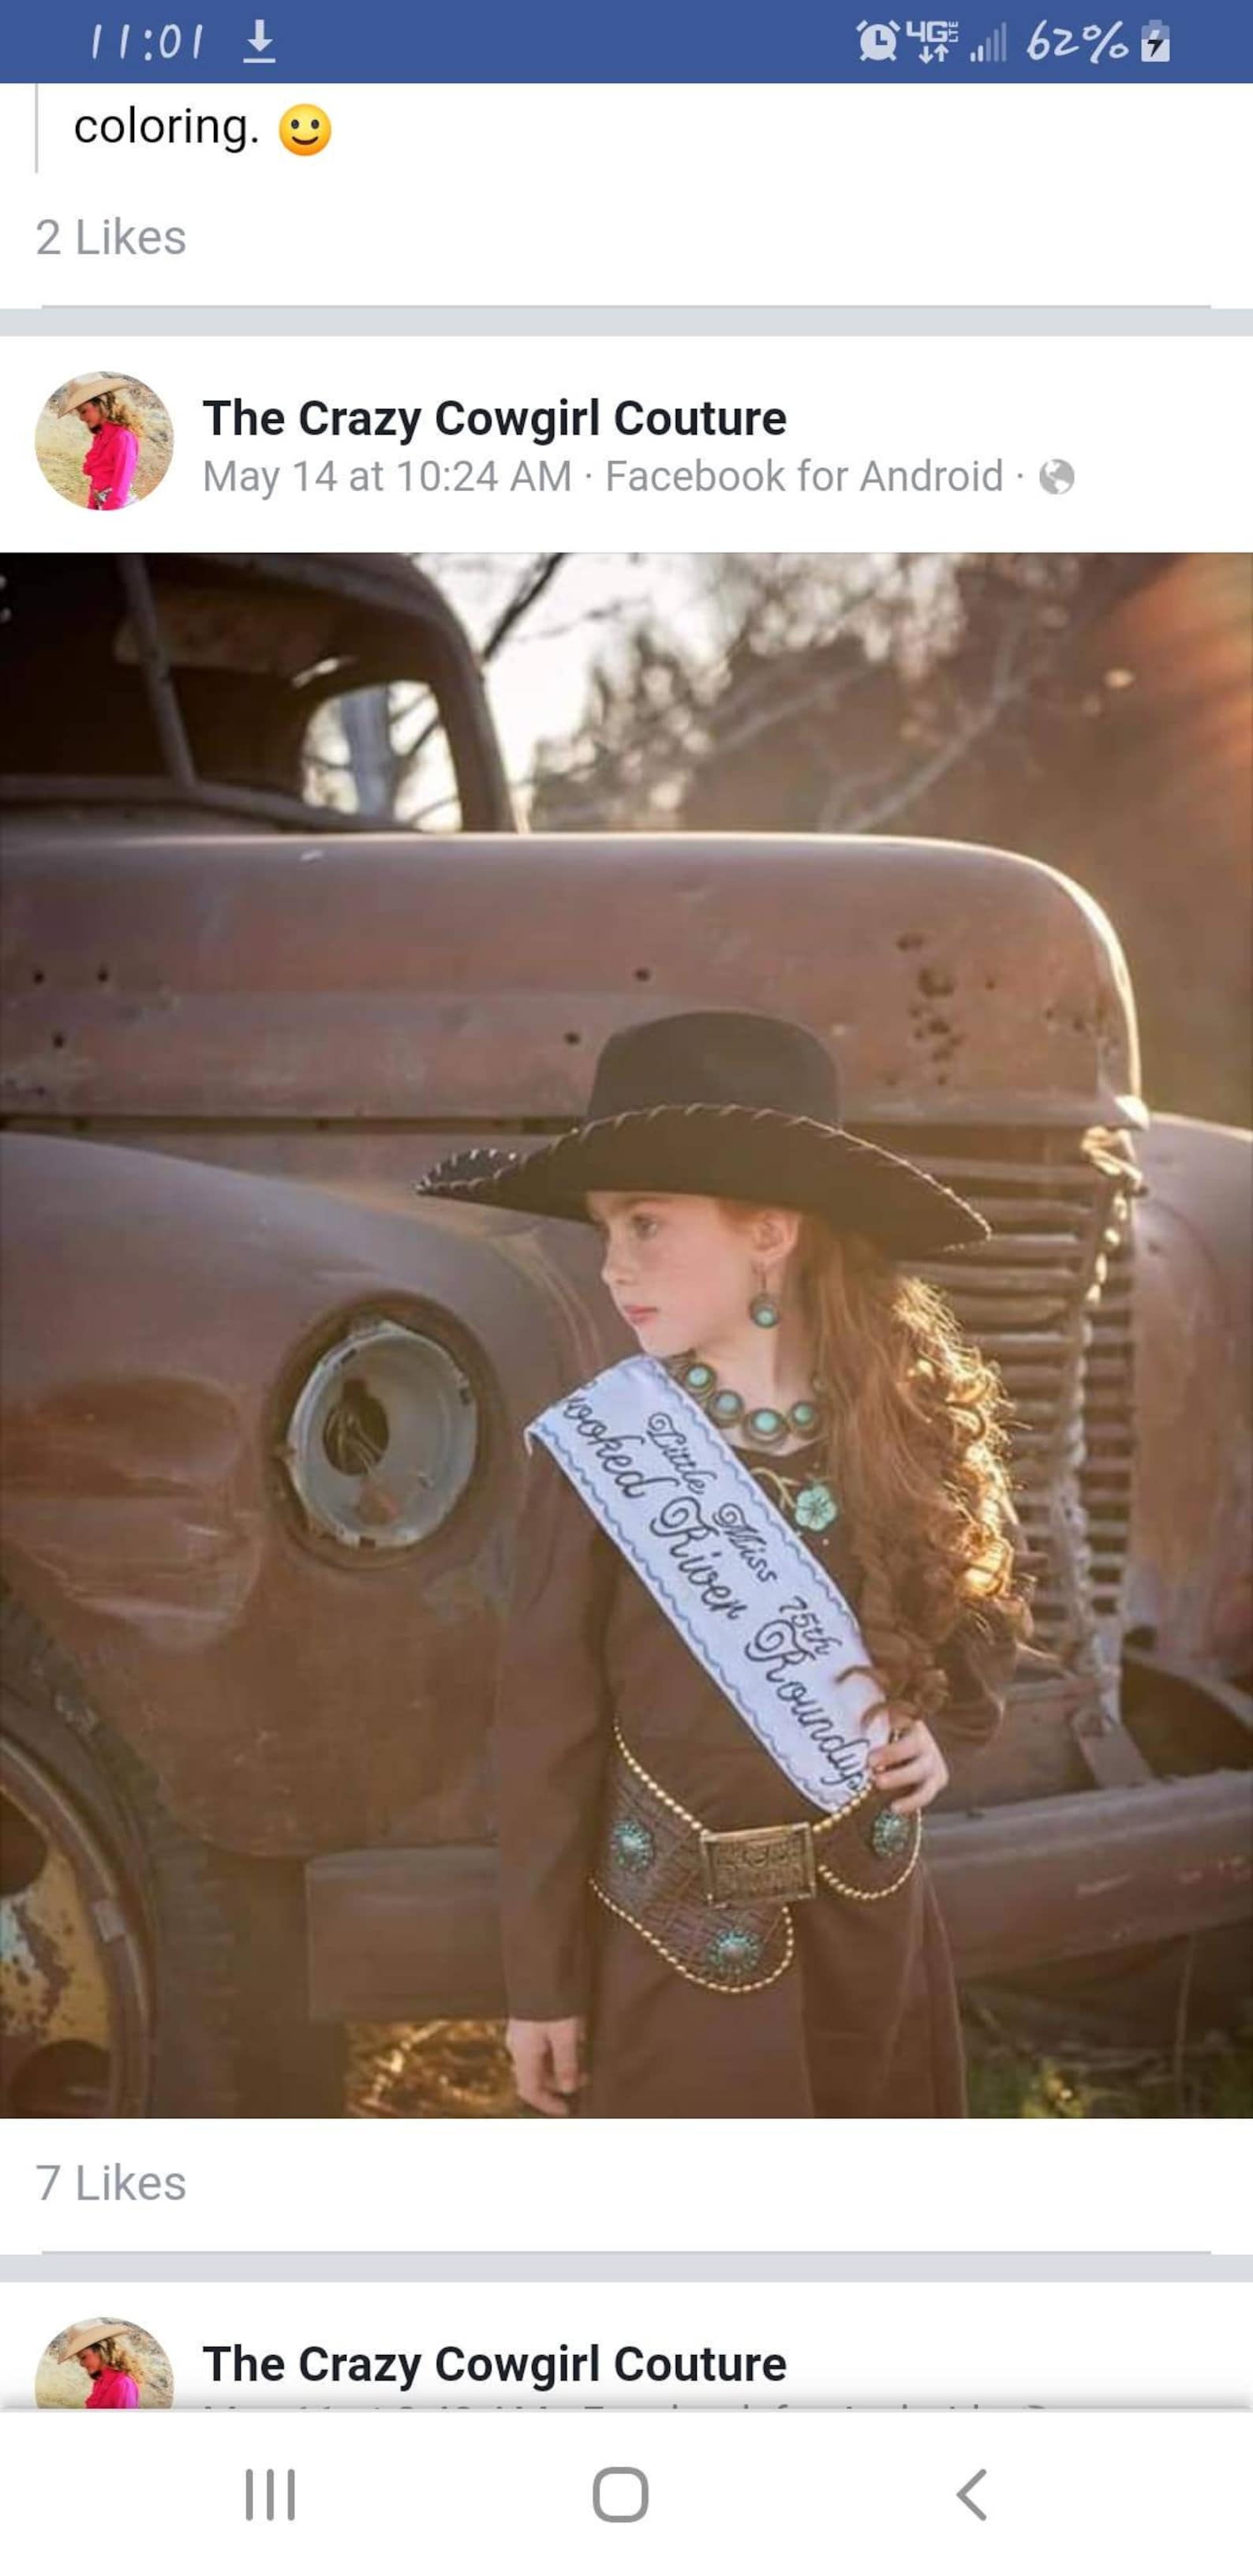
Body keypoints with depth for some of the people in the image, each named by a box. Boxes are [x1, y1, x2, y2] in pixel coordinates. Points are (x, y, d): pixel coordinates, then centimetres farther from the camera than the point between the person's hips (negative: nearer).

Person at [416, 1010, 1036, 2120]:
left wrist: (946, 1727, -3)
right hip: (679, 1943, -3)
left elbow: (991, 1605, 16)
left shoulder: (911, 1423, -3)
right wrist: (544, 1980, -6)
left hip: (872, 1920, 3)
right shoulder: (595, 1453, -12)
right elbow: (545, 1736, -8)